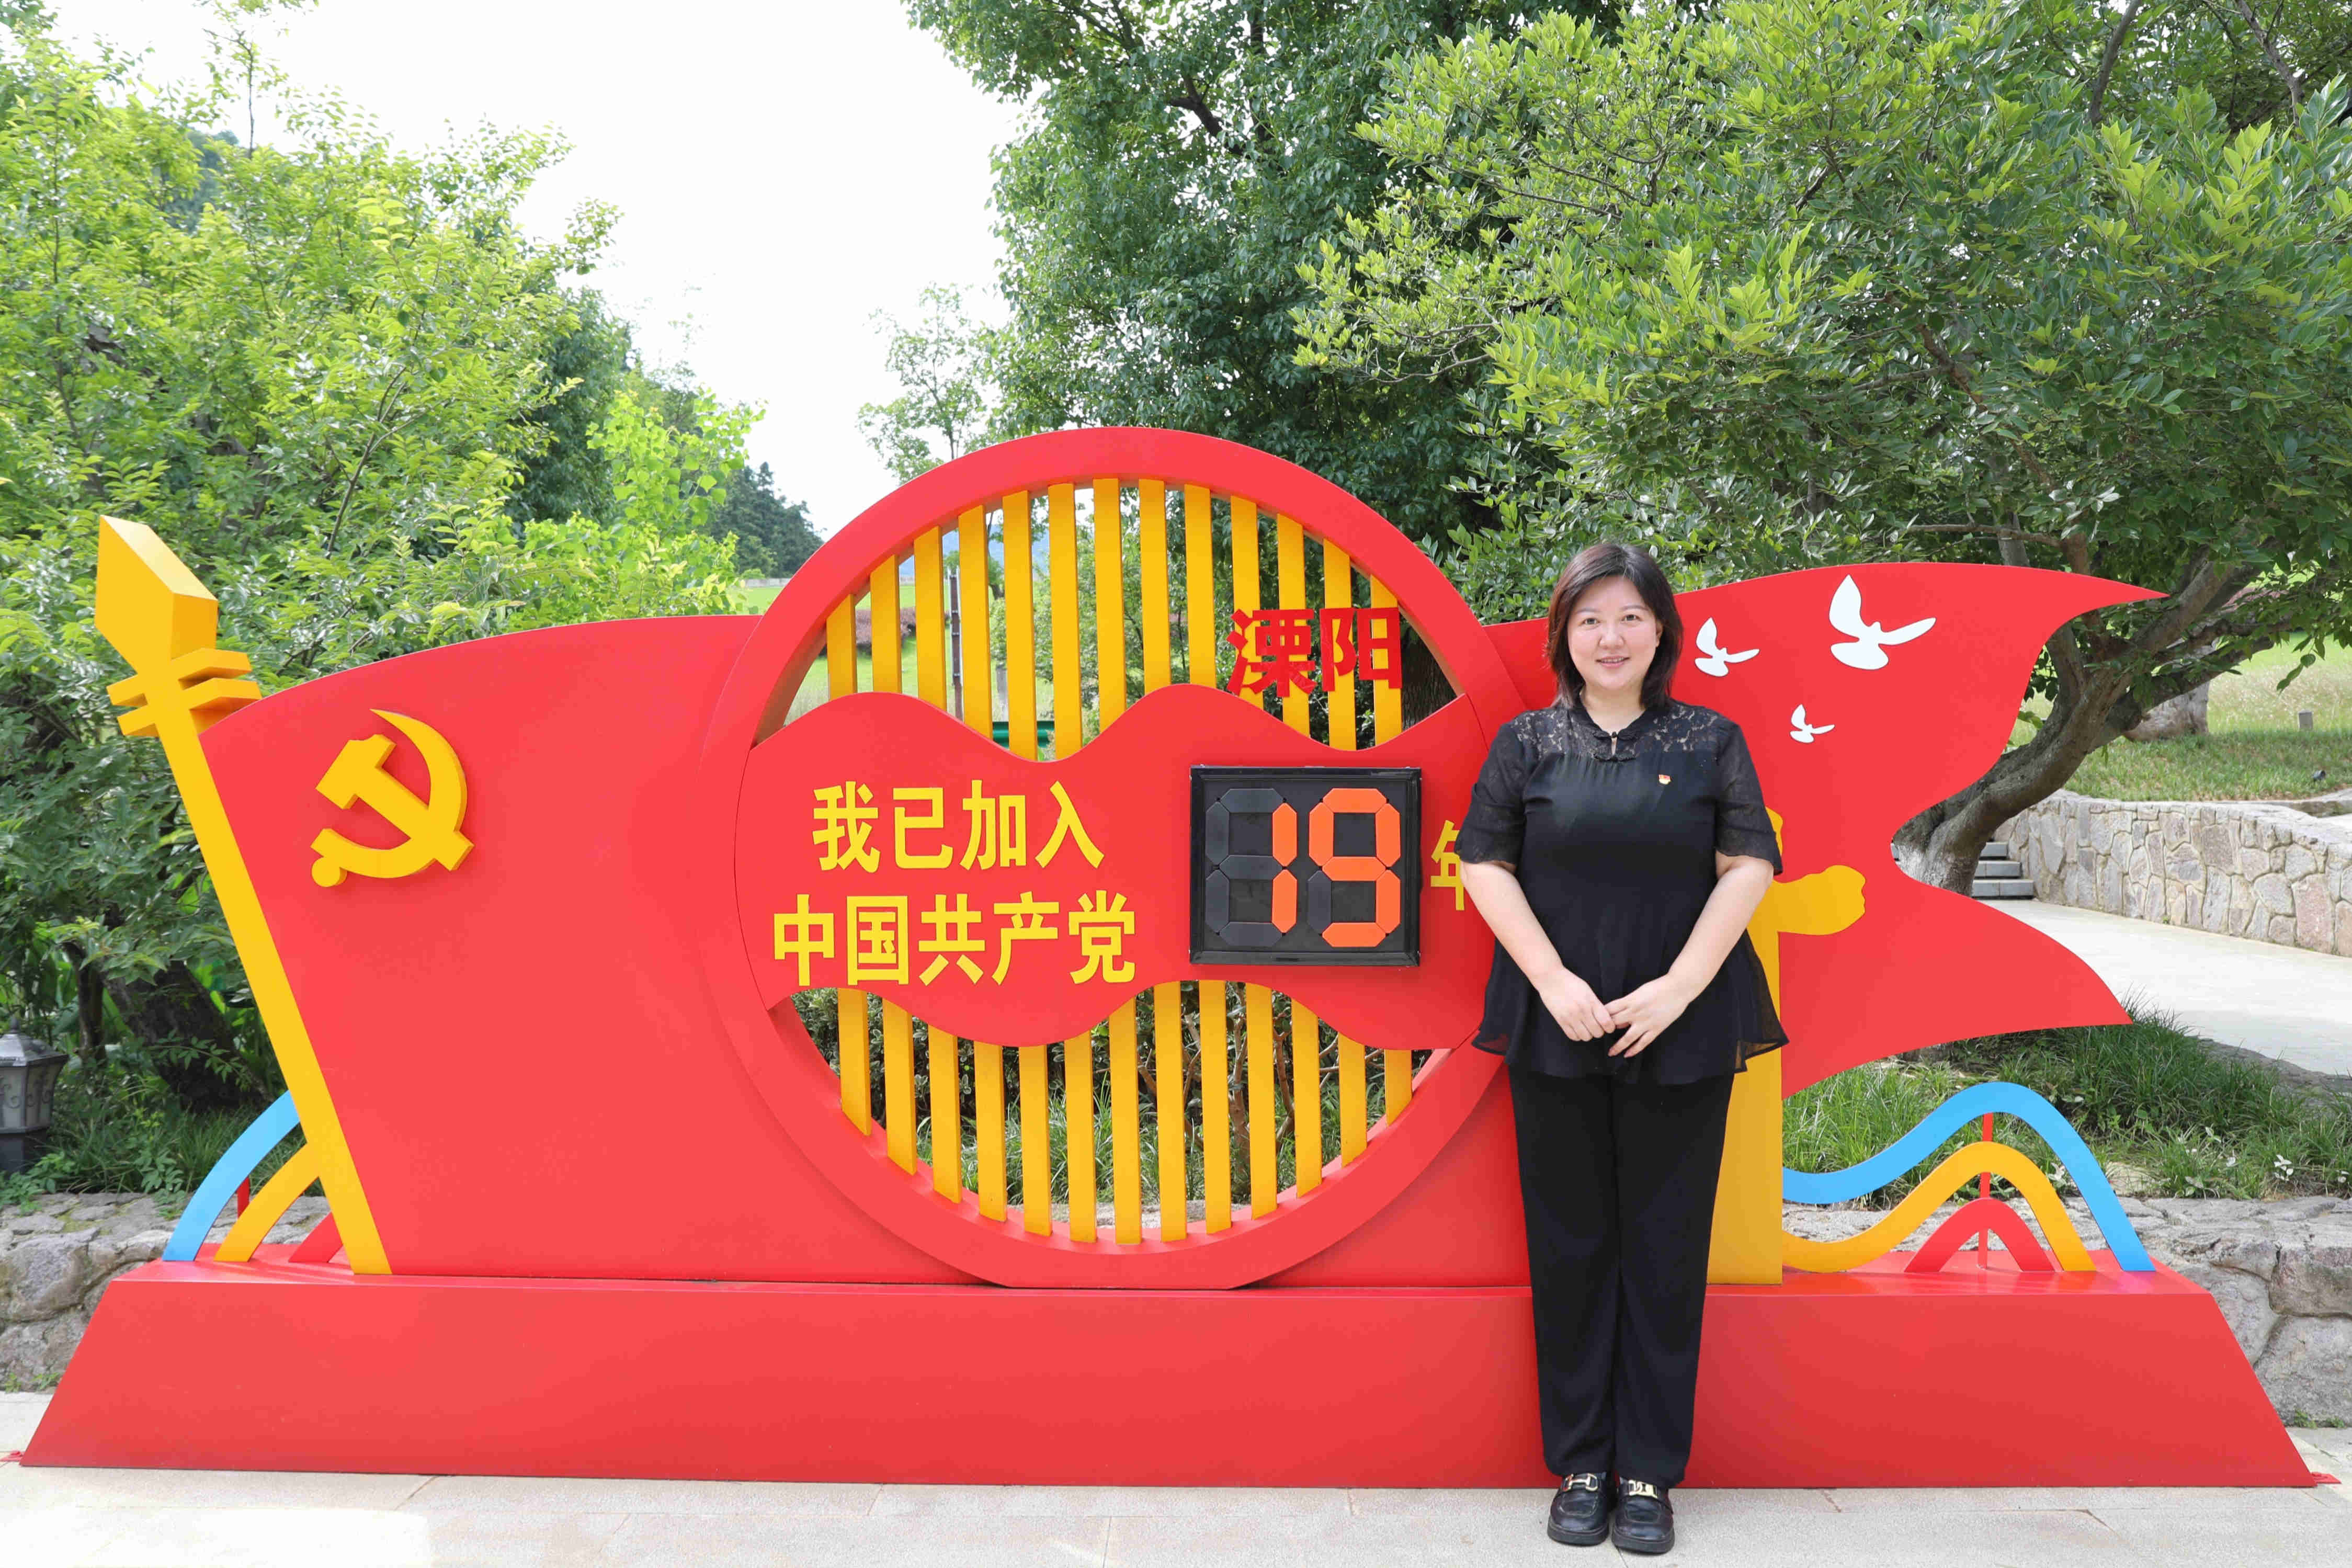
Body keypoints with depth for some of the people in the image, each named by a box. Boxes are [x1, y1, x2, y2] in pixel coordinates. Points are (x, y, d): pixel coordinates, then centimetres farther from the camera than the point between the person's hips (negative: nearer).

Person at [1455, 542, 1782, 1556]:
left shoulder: (1711, 740, 5)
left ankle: (1649, 1470, 17)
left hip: (1682, 1031, 0)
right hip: (1557, 1032, 0)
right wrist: (1555, 982, -9)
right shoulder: (1527, 742, 5)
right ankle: (1579, 1464, 19)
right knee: (1570, 1243, 6)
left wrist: (1675, 989, -10)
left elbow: (1748, 868, 0)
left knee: (1666, 1245, 4)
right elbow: (1486, 866, 2)